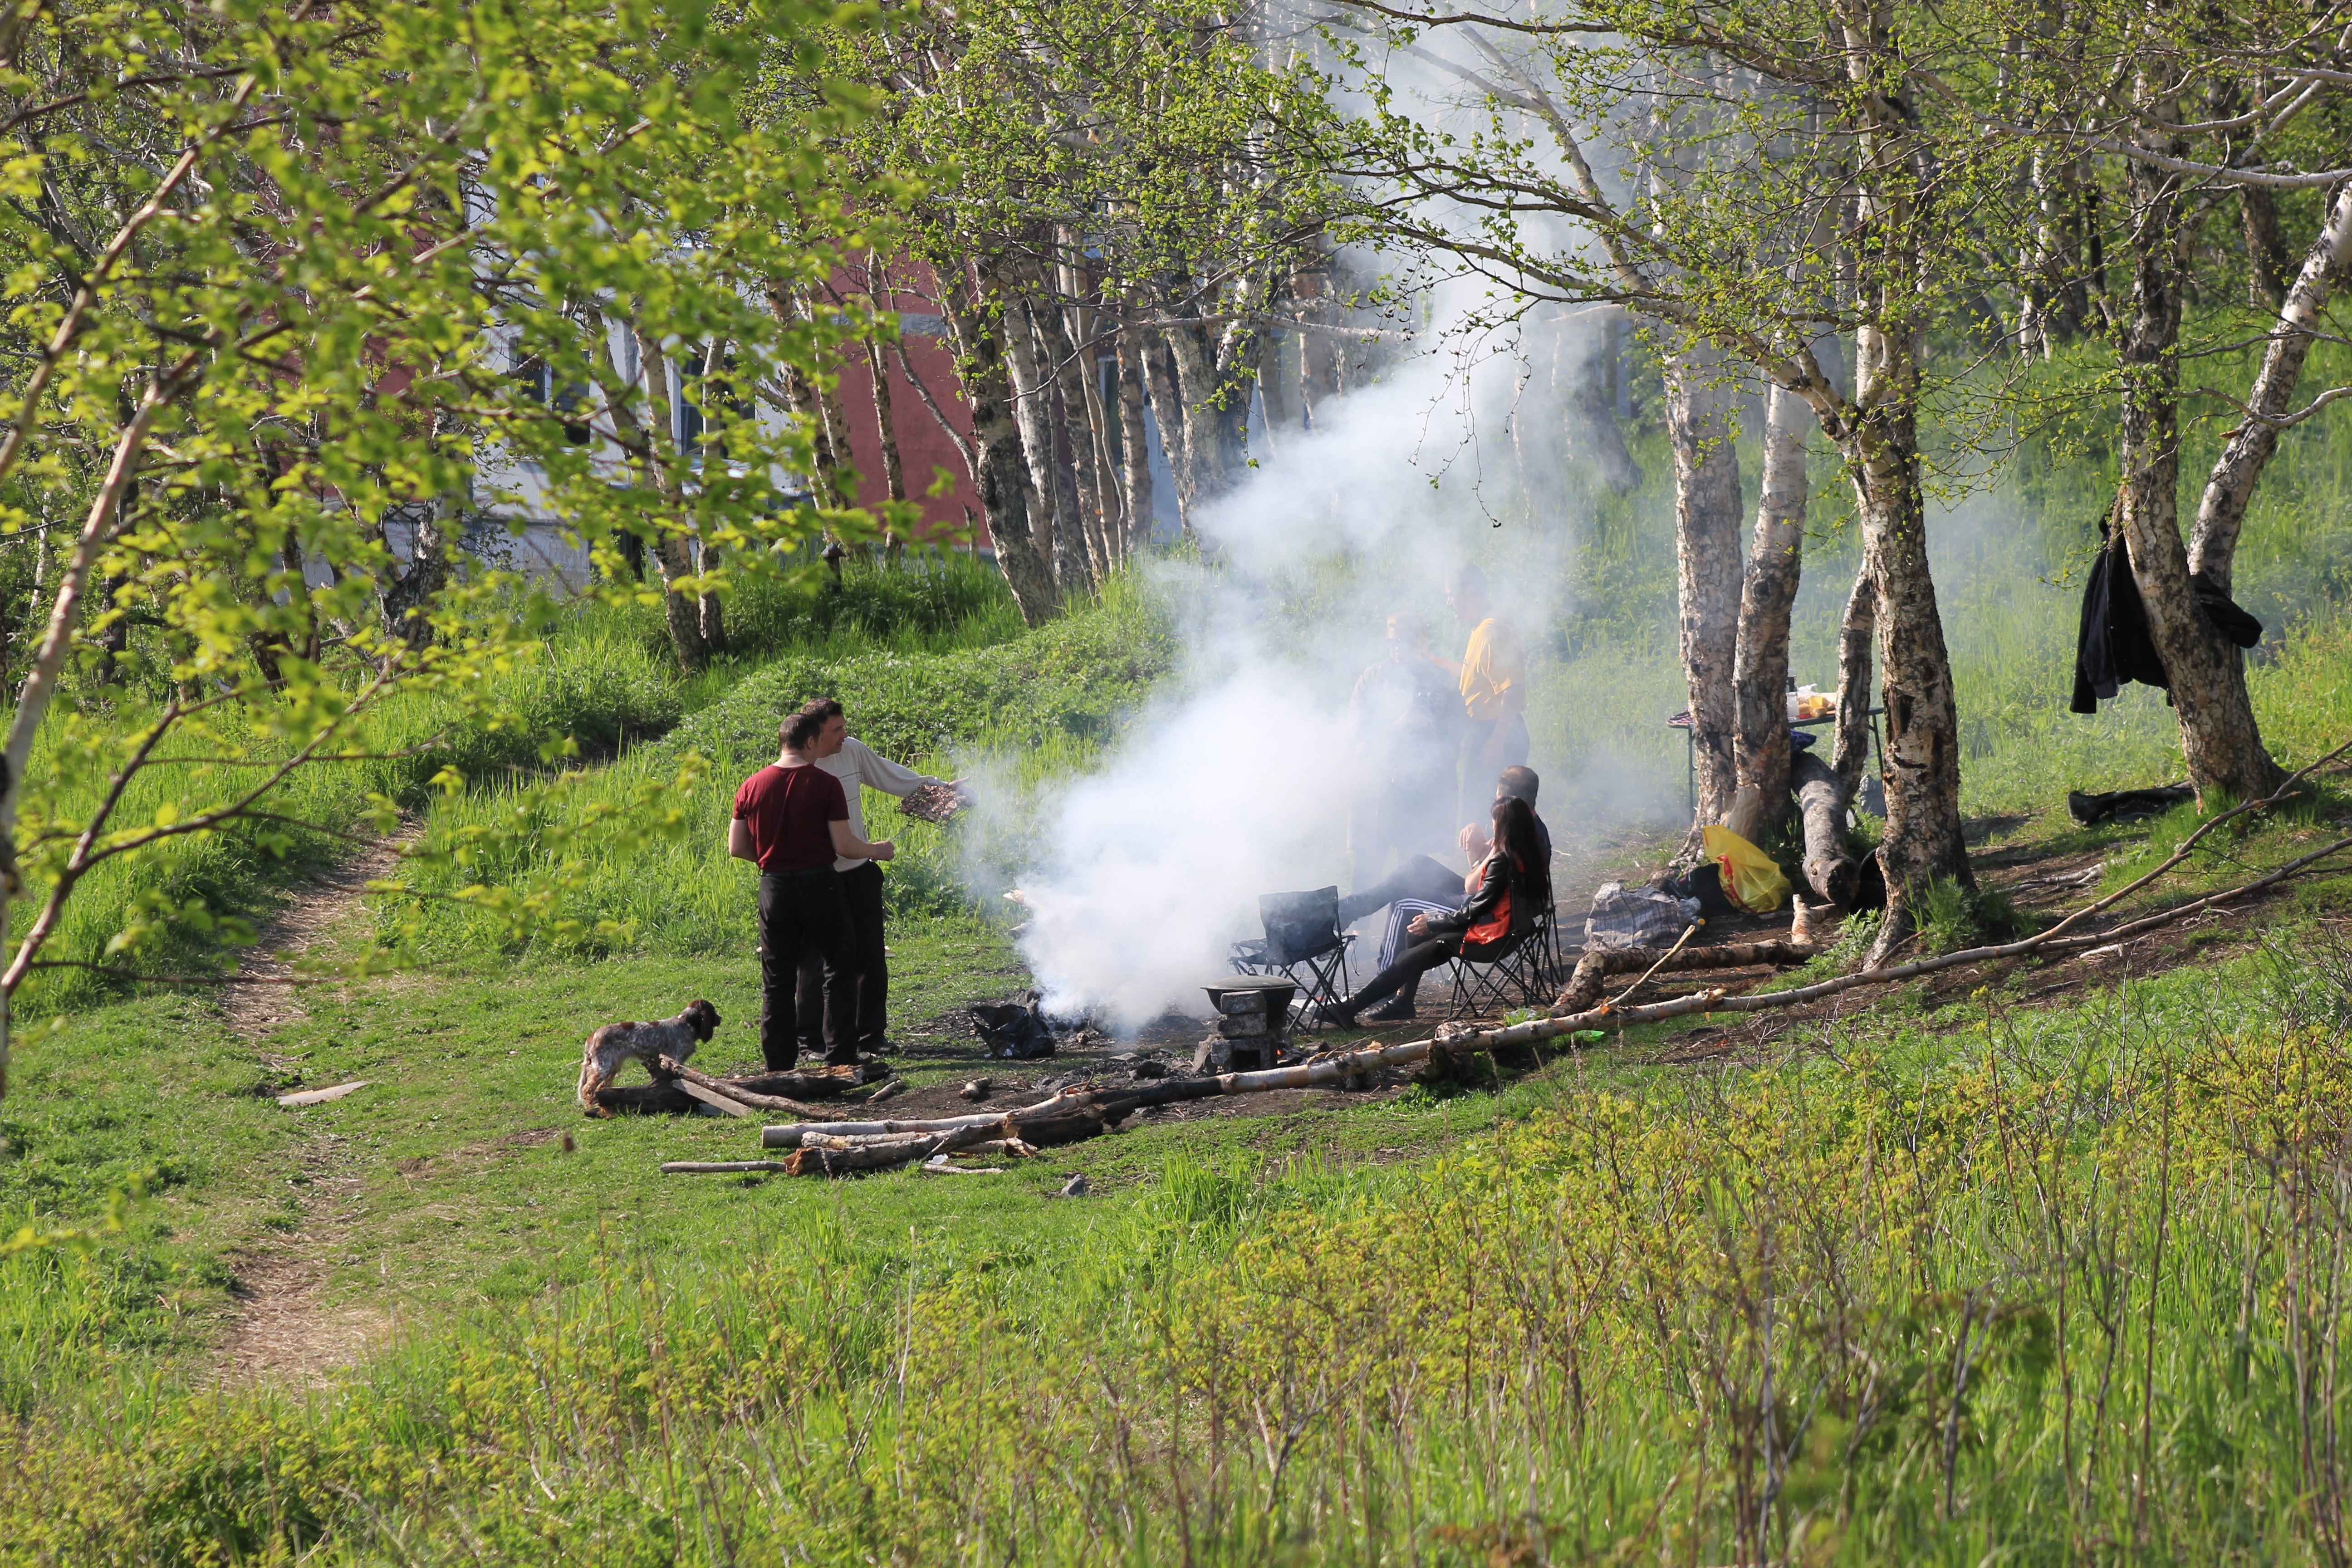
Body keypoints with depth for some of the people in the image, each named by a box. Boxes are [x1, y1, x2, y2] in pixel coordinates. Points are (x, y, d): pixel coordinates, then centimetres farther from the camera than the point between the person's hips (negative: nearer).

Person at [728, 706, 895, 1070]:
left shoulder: (752, 787, 1)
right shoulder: (824, 784, -10)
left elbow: (737, 847, 3)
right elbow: (844, 846, -12)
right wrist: (877, 851, 6)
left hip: (774, 888, 3)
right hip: (819, 886, -3)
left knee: (776, 981, 10)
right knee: (838, 972, 9)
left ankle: (779, 1064, 9)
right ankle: (840, 1058, 6)